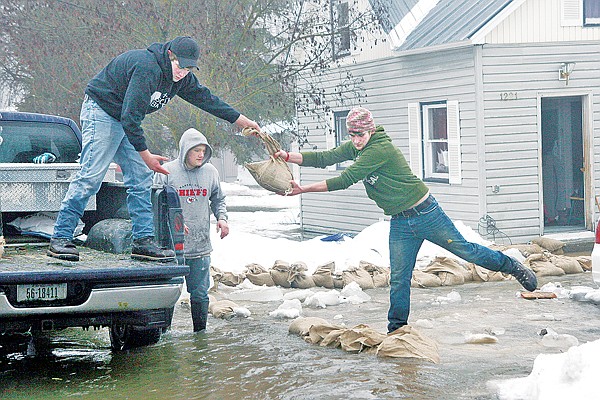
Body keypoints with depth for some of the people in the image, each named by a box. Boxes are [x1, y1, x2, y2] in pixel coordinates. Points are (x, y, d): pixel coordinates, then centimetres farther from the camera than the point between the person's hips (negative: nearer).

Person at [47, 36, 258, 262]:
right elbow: (130, 117, -31)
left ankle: (143, 241, 1)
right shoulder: (146, 68, -30)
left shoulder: (181, 78, 0)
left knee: (141, 178, 1)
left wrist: (241, 120, 21)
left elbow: (204, 98, 15)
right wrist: (146, 155, -28)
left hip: (127, 123, 9)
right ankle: (60, 238, -14)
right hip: (101, 113, -9)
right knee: (91, 176, -16)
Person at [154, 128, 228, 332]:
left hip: (201, 246, 3)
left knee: (200, 294, 9)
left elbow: (218, 199, 21)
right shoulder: (167, 171, -3)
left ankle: (200, 333, 21)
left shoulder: (210, 171, 8)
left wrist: (222, 218, 3)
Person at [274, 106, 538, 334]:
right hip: (400, 224, 7)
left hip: (425, 213, -7)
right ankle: (396, 329, 12)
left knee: (466, 251, 1)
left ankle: (513, 267, 20)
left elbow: (345, 180, -25)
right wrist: (287, 157, -6)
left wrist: (304, 189, -22)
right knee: (398, 278, 4)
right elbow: (324, 158, 6)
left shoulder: (381, 149, -24)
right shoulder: (355, 147, 4)